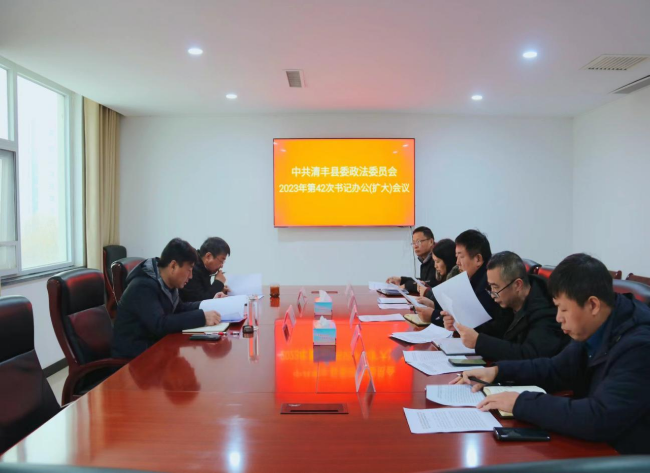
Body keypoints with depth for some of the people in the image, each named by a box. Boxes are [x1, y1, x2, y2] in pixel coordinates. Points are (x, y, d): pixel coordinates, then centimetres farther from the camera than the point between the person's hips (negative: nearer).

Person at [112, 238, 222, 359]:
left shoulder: (167, 283, 3)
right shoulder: (143, 286, -23)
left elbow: (179, 308, 18)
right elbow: (159, 325, -33)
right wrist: (202, 317, -33)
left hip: (154, 345, 8)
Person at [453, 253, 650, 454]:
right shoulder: (594, 330, -1)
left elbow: (598, 419, -34)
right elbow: (555, 370, 13)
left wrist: (520, 402, -26)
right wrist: (498, 371, 0)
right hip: (593, 445, 7)